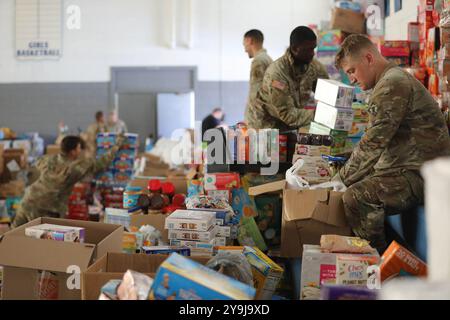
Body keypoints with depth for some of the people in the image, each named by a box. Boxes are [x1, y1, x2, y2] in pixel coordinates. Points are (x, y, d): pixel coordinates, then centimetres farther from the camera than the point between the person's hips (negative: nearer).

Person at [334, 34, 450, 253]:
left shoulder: (392, 84, -16)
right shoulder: (393, 79, 19)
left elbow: (373, 143, -20)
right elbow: (377, 141, 20)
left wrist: (341, 179, -11)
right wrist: (345, 174, 12)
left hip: (421, 175, -11)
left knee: (355, 198, -25)